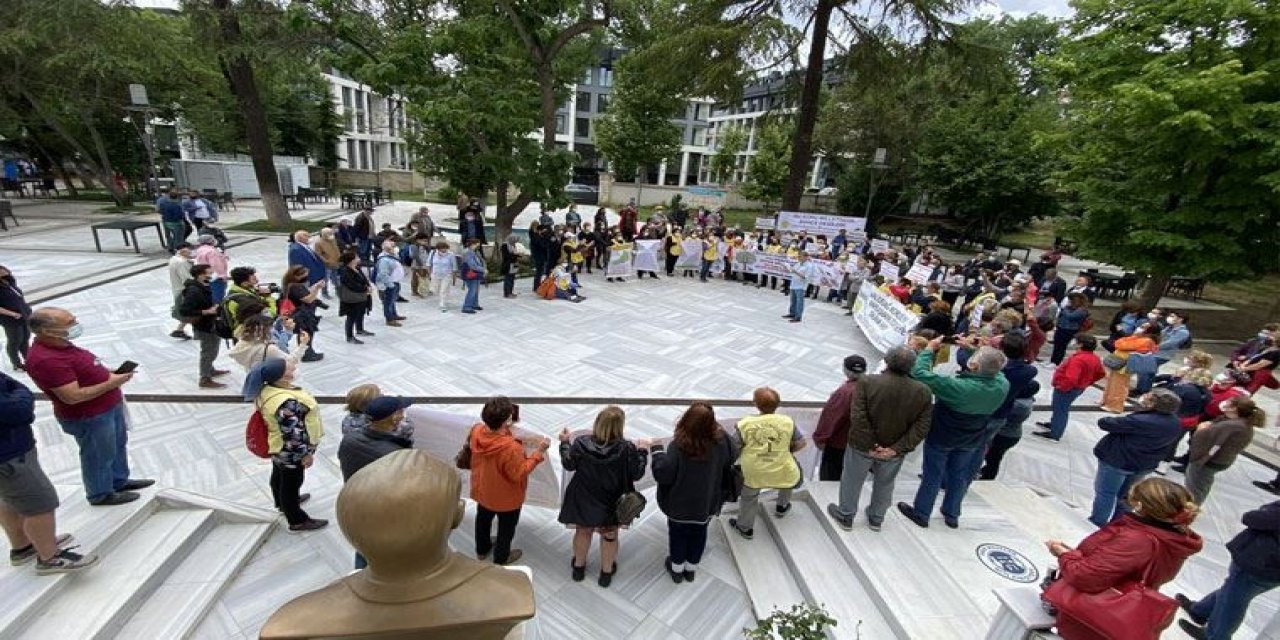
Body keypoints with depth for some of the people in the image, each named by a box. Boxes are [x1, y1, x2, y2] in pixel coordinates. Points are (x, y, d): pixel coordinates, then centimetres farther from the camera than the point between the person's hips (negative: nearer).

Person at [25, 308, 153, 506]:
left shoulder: (60, 345, -1)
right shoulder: (46, 360, -30)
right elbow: (73, 396, -30)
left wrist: (109, 373, 1)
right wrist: (111, 384, -24)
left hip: (109, 407, 9)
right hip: (88, 418, -9)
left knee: (119, 445, 24)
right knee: (99, 456, 11)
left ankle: (120, 481, 43)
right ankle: (101, 494, 32)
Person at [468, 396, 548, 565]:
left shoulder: (476, 431, -23)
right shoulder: (511, 448, -43)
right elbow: (519, 474, -28)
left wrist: (506, 433, -7)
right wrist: (538, 452, -27)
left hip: (482, 490, 6)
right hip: (506, 497, -6)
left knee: (483, 519, 33)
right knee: (506, 528, 24)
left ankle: (482, 549, 59)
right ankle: (501, 559, 48)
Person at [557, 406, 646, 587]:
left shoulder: (580, 443, -22)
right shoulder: (626, 448, -26)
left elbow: (568, 465, -5)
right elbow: (636, 474, -13)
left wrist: (565, 443, 8)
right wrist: (643, 452, 0)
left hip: (584, 501, 2)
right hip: (611, 504, -1)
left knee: (583, 532, 26)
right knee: (609, 535, 23)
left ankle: (578, 567, 47)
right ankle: (606, 572, 42)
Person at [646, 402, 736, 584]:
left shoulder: (679, 445, -32)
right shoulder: (720, 440, -18)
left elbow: (663, 474, -28)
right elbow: (731, 458, 1)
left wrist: (657, 451, -15)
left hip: (680, 504, -3)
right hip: (707, 503, 3)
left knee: (678, 534, 21)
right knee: (699, 534, 24)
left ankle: (677, 569, 41)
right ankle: (691, 569, 44)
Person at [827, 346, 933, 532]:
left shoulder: (867, 382, -21)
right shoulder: (923, 392, -11)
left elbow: (858, 417, -24)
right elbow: (922, 427, -12)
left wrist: (869, 446, -16)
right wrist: (897, 449, -14)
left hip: (862, 446, -2)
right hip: (894, 452, 3)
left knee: (852, 481, 19)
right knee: (884, 484, 25)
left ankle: (845, 516, 36)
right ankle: (876, 519, 44)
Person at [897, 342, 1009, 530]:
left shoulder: (956, 386, -38)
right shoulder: (1003, 385, -20)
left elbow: (920, 373, -35)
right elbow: (994, 369, 3)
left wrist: (930, 348, -22)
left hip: (941, 437, -4)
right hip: (970, 441, 5)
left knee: (932, 476, 14)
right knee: (959, 477, 24)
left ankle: (921, 513, 31)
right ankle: (952, 515, 42)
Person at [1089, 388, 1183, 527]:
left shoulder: (1139, 421, -31)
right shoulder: (1175, 424, -6)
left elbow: (1104, 423, -24)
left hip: (1117, 461, -7)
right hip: (1145, 465, 7)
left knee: (1105, 493, 8)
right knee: (1126, 495, 22)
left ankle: (1097, 523, 17)